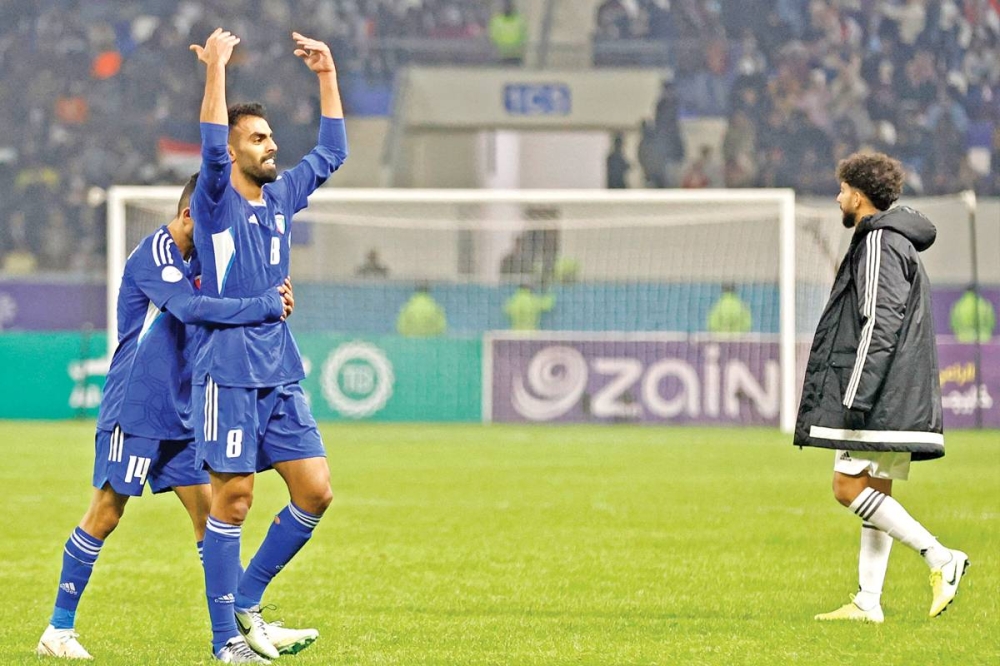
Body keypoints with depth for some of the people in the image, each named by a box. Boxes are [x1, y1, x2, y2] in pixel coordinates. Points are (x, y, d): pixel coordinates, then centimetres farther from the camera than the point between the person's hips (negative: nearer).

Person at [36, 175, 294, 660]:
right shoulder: (153, 255, -15)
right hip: (134, 413, -8)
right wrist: (267, 306, -29)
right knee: (105, 514, -4)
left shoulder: (190, 260, 13)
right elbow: (190, 308, -30)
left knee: (208, 510, 4)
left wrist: (271, 298, -2)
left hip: (179, 417, 8)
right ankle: (58, 630, 4)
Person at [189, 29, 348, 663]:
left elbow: (332, 152, 24)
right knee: (233, 499, -5)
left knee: (316, 491, -1)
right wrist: (216, 69, -28)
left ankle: (248, 599, 13)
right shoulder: (216, 201, -5)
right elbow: (212, 151, -24)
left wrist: (327, 76, 18)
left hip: (282, 374, 6)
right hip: (229, 374, -6)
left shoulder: (281, 197, 14)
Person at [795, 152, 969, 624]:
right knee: (874, 495, 8)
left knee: (849, 488, -11)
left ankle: (940, 558, -15)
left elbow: (880, 325, -20)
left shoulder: (880, 244, -12)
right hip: (897, 402, 10)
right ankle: (868, 602, 6)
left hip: (881, 399, -10)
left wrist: (856, 396, -23)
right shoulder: (897, 242, 20)